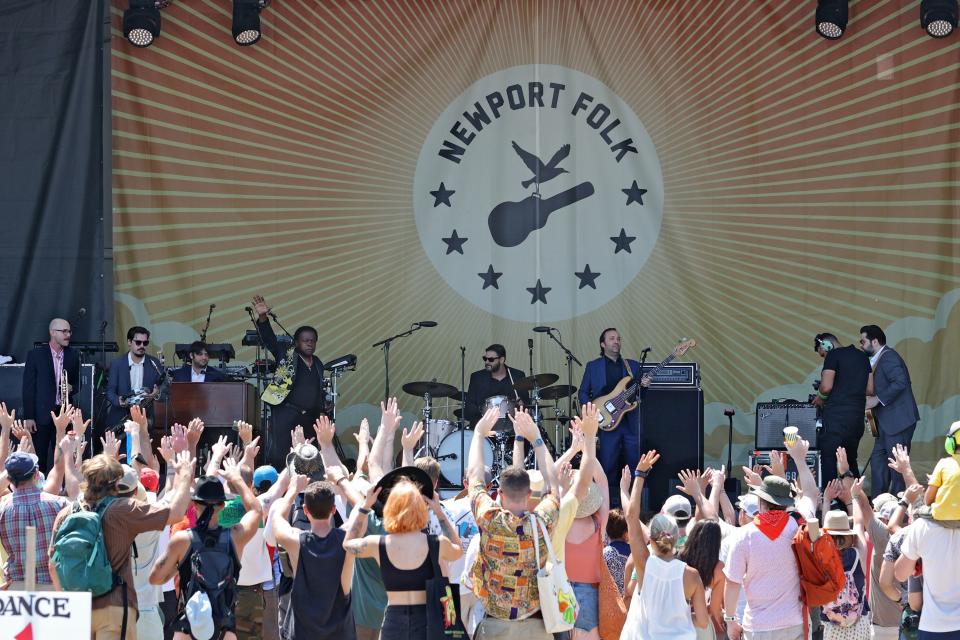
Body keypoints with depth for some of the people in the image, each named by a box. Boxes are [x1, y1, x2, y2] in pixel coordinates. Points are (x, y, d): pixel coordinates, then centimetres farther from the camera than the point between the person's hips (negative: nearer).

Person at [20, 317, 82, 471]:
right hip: (41, 414, -3)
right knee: (39, 460, -1)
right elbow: (28, 388, -3)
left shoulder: (73, 355, 7)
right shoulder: (36, 355, -3)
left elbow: (78, 382, 18)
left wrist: (72, 388, -6)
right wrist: (28, 417, -8)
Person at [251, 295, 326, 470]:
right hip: (285, 414, -6)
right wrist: (263, 318, -24)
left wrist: (322, 410, 12)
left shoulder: (318, 365, 15)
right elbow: (269, 339, -10)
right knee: (278, 456, -14)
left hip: (308, 418, 6)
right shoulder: (287, 357, 1)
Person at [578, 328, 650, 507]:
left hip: (632, 423, 2)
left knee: (634, 464, -1)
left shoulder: (633, 366, 15)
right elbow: (583, 392, 9)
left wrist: (644, 385, -10)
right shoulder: (593, 366, 9)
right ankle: (610, 502, 6)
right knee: (608, 465, -5)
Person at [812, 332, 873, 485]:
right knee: (850, 460, 16)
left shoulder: (833, 355, -5)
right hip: (857, 416, 7)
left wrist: (820, 398, 4)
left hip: (836, 415, -7)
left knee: (828, 461, -4)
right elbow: (870, 390, 15)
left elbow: (826, 387, -15)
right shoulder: (863, 356, 16)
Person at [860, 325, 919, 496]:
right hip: (887, 422, 10)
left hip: (899, 420, -10)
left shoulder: (889, 356, -14)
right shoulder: (877, 360, 17)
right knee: (878, 459, 10)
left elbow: (900, 382, -25)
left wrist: (877, 399, -23)